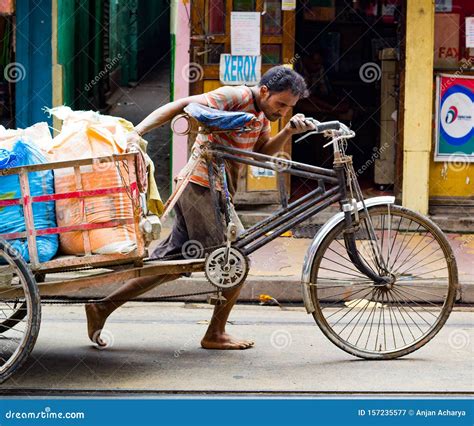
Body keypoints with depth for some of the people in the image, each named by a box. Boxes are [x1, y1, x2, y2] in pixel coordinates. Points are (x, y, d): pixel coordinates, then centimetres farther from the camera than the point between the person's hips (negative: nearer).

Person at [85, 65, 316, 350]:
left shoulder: (262, 113, 15)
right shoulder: (234, 96, -14)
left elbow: (264, 152, 6)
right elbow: (182, 106, -21)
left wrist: (289, 131, -10)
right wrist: (138, 131, -32)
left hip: (212, 192, 9)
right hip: (202, 188, -9)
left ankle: (103, 308, 14)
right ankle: (216, 335, 6)